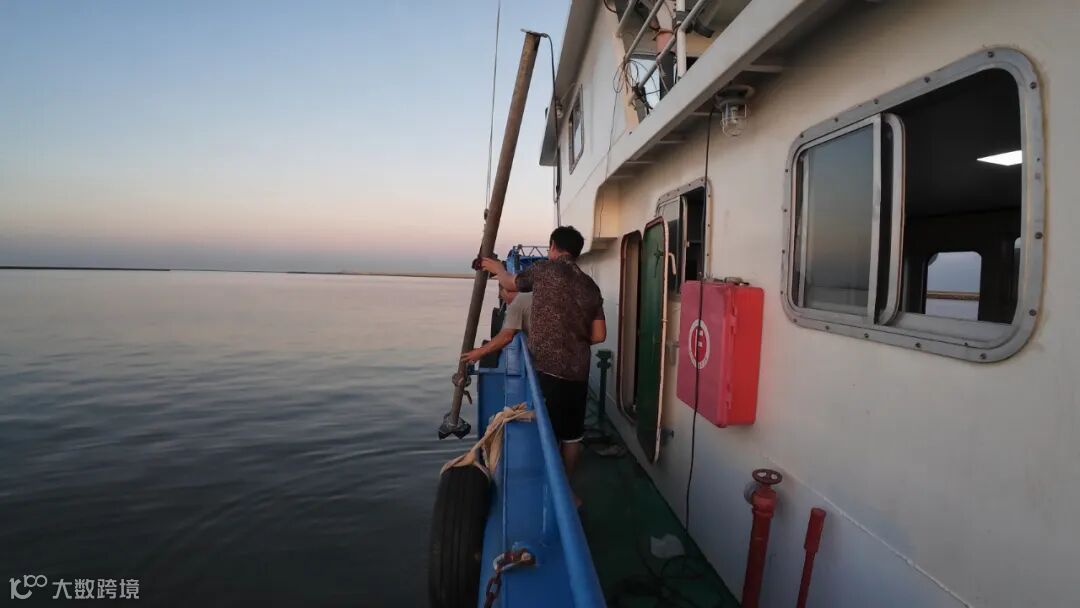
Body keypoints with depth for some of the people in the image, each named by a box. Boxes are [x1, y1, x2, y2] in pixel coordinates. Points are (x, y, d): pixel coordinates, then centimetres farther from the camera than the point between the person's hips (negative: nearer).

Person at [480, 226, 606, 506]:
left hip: (546, 368, -4)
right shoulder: (590, 286, 9)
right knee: (572, 434, 15)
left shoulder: (544, 269, -3)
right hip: (578, 371, 4)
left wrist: (498, 268, 36)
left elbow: (510, 283, 16)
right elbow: (599, 336, 8)